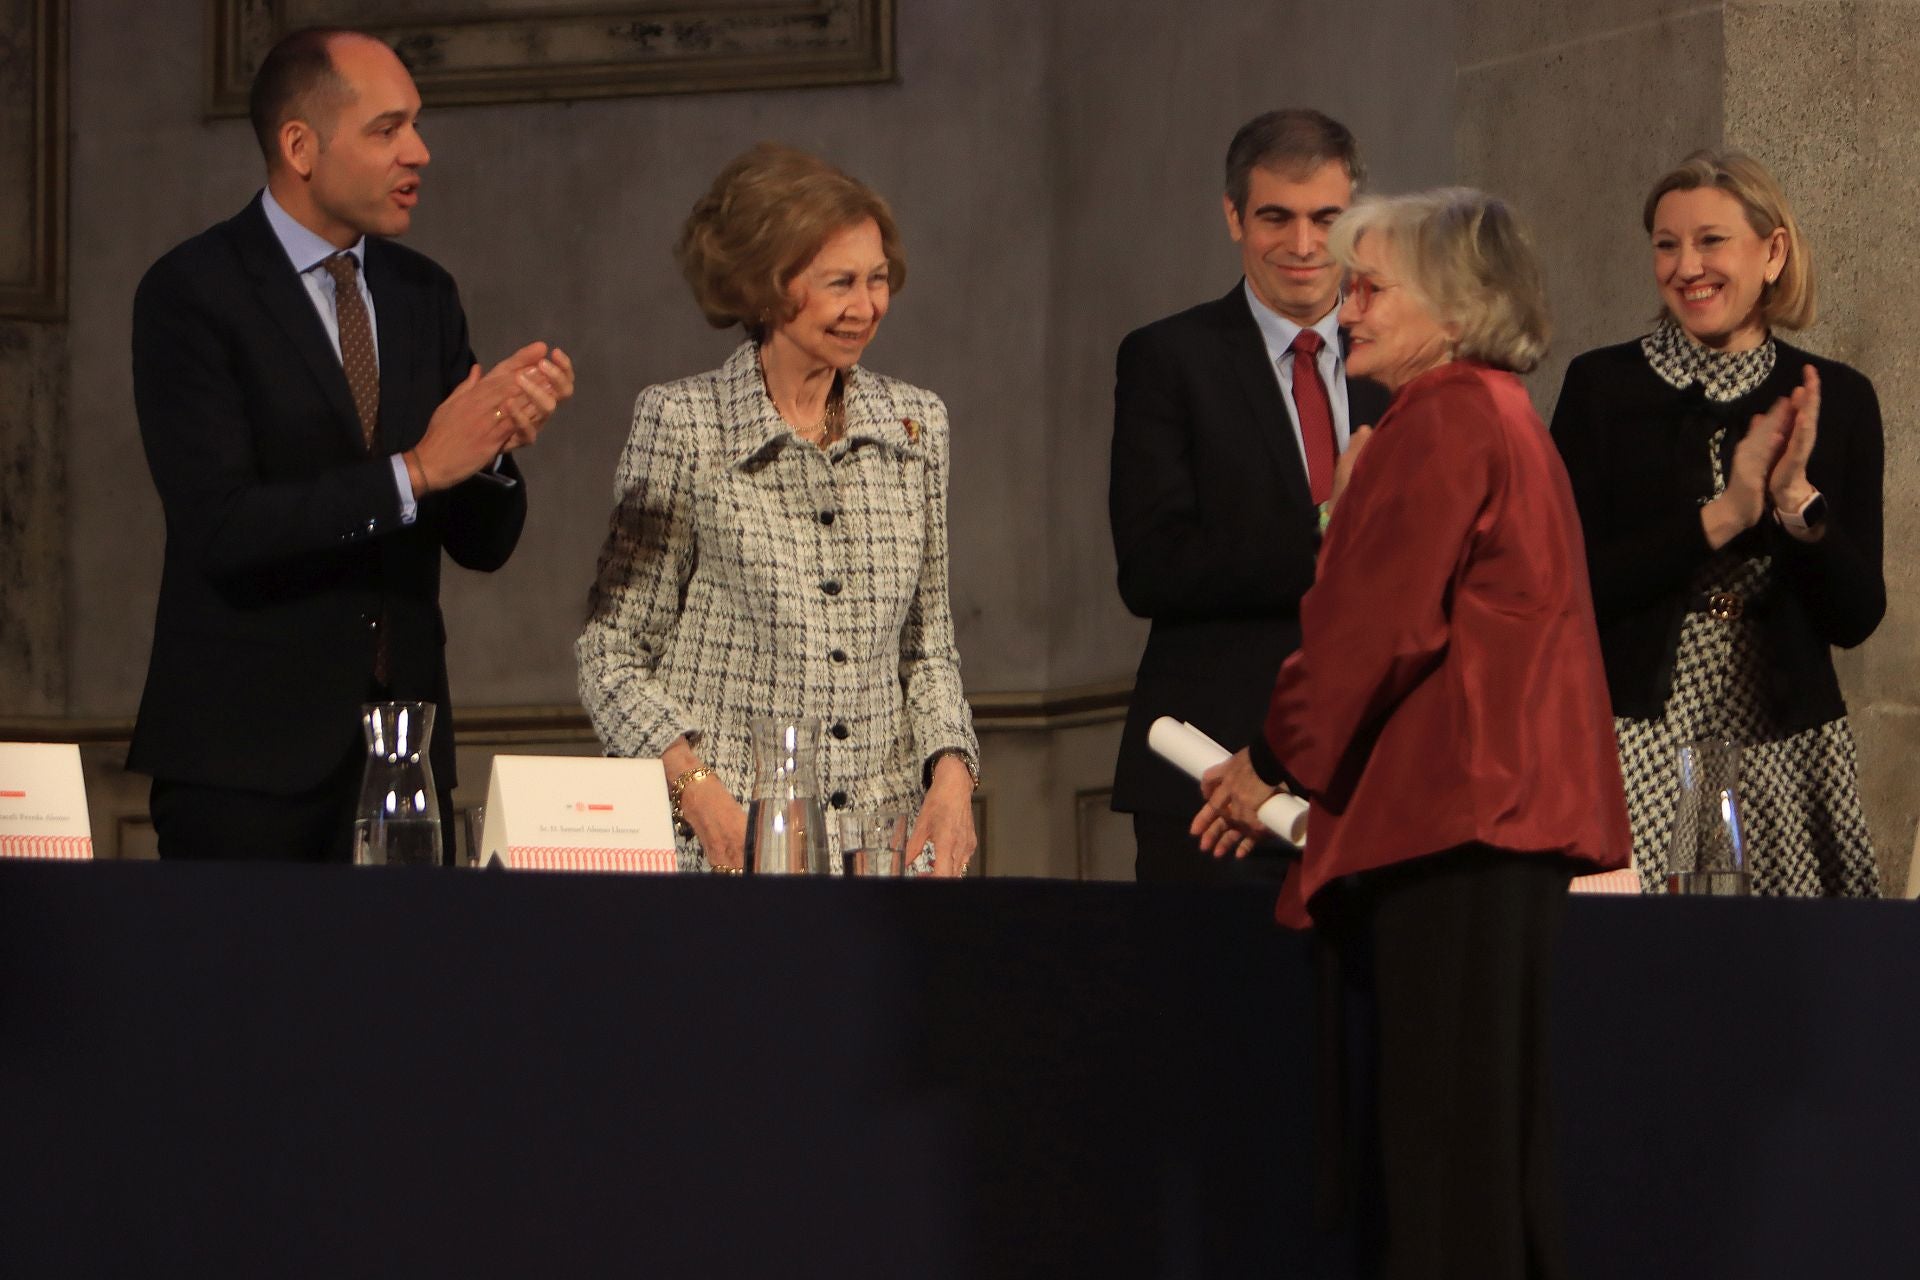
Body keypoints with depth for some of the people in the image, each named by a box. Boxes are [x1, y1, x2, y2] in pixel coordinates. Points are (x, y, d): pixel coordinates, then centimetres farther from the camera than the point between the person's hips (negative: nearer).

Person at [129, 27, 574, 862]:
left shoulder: (425, 294, 11)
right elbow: (222, 528, -19)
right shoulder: (192, 293, -8)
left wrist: (497, 445, -12)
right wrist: (416, 470, -23)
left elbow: (481, 543, 10)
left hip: (404, 745, 5)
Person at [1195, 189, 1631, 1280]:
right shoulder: (1508, 420, 20)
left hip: (1449, 809, -10)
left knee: (1446, 1119, -9)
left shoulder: (1440, 424, -11)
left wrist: (1277, 762, -4)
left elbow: (1377, 620, -15)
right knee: (1497, 1125, 12)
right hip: (1509, 804, 10)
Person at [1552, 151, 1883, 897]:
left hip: (1784, 746, 2)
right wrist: (1722, 516, -13)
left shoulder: (1835, 400, 7)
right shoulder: (1603, 387, 1)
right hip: (1634, 745, -2)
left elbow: (1856, 618, 4)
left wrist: (1796, 501, -11)